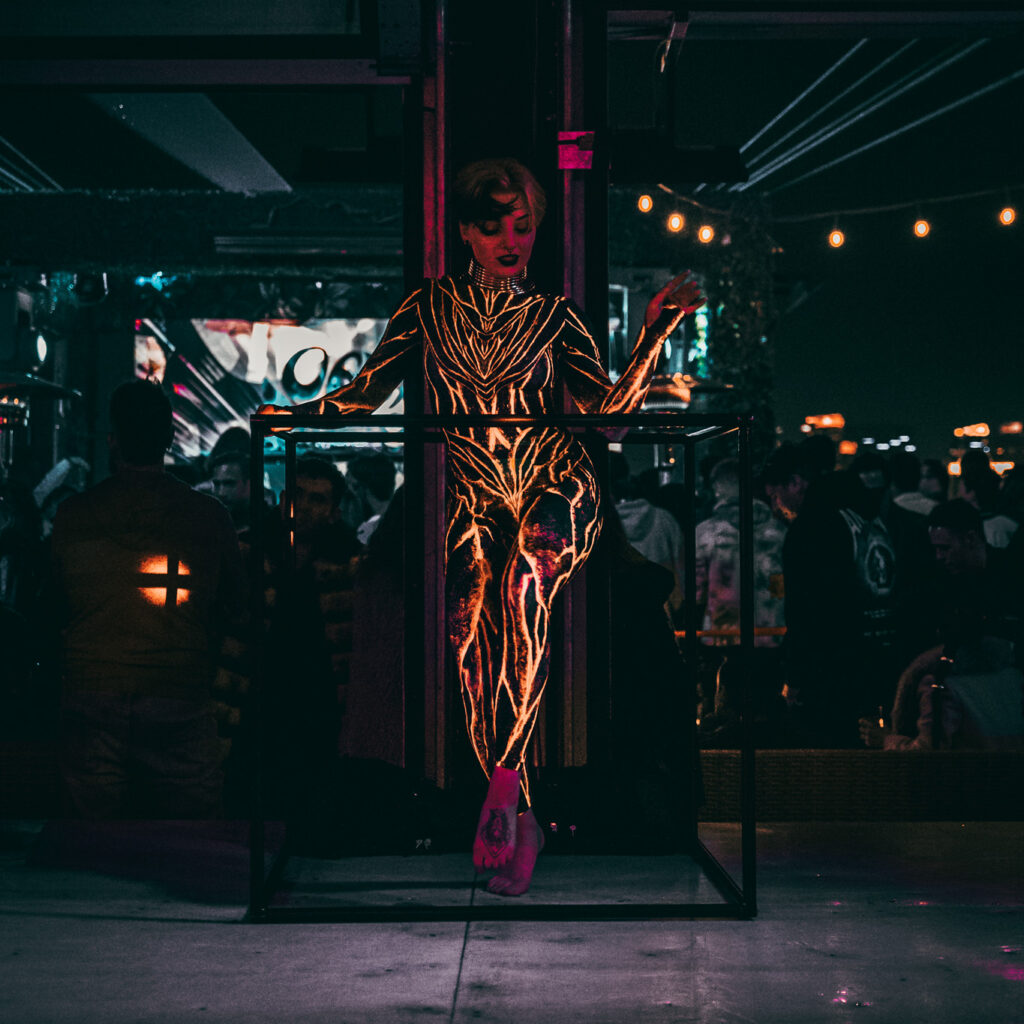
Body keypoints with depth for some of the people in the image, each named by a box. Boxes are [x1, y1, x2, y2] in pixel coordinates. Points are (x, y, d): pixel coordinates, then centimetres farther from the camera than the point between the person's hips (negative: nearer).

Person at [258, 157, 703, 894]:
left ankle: (504, 780, -34)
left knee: (526, 571, -34)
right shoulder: (430, 307, 10)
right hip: (477, 500, 2)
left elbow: (609, 411, 3)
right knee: (473, 624, -20)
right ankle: (522, 823, -15)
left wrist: (658, 329, -4)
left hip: (559, 488, -2)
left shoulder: (554, 315, 9)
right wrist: (296, 414, -7)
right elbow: (367, 393, 7)